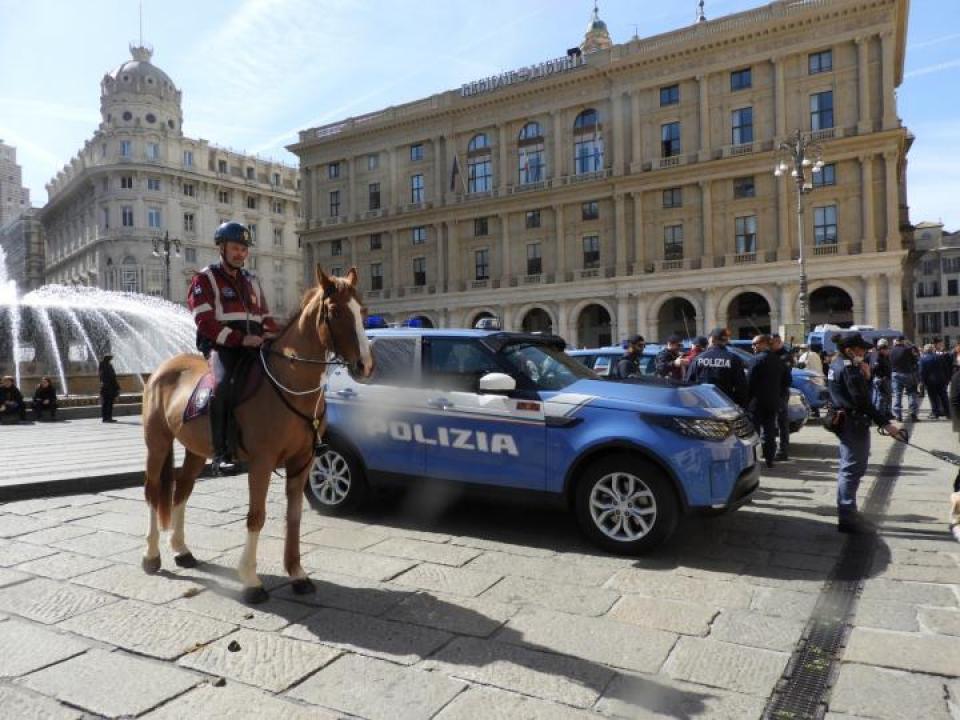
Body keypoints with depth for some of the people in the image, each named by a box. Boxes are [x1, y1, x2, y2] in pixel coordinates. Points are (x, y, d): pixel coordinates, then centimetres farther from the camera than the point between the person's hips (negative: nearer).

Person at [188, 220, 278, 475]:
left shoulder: (252, 281, 25)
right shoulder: (205, 279, 6)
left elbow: (265, 317, 24)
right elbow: (206, 322, -7)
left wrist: (272, 336, -1)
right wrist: (240, 339, -19)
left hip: (255, 346, 6)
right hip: (221, 346, -6)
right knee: (224, 383, -34)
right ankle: (221, 454, -31)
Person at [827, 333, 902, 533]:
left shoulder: (836, 365, 12)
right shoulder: (849, 368, -18)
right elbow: (862, 402, -23)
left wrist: (865, 376, -1)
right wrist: (885, 423, -21)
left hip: (844, 421, 10)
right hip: (854, 423, -10)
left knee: (848, 469, 19)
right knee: (852, 469, -5)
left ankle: (846, 510, 31)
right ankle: (847, 517, -1)